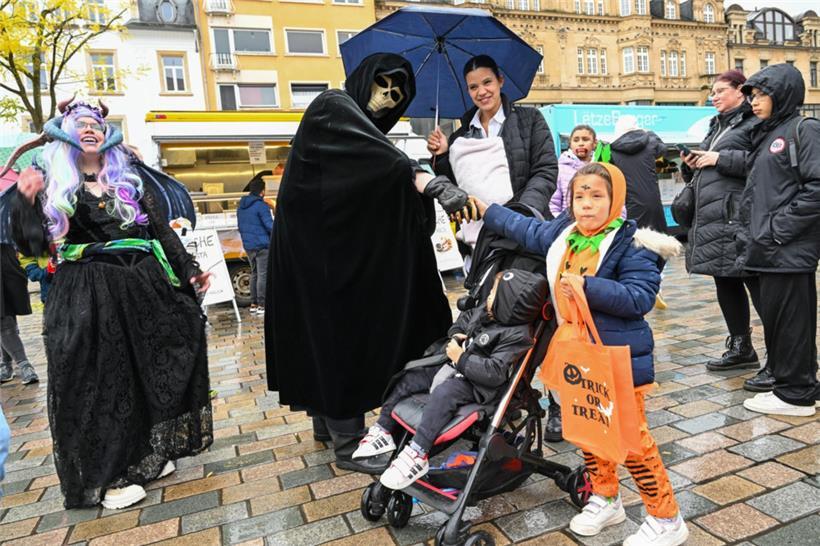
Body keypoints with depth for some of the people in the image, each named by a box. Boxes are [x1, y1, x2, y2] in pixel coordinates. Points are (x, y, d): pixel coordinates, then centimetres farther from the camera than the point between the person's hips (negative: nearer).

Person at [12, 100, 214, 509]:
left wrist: (189, 271, 2)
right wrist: (26, 201, -18)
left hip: (142, 285, 3)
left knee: (148, 369, 7)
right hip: (86, 295, -2)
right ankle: (110, 474, 10)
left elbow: (163, 231, 9)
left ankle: (148, 454, 24)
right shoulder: (51, 184, 5)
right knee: (99, 380, 0)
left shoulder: (131, 179, 11)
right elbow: (31, 246, -4)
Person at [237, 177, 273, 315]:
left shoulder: (241, 206, 12)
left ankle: (253, 304, 17)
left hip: (248, 246, 8)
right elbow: (270, 225, -15)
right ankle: (261, 305, -3)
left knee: (254, 274, 15)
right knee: (263, 275, -4)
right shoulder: (261, 205, -14)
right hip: (262, 246, -8)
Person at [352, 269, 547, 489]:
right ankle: (383, 431, 12)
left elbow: (494, 373, -28)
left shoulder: (517, 336, -21)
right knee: (408, 377, 5)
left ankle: (417, 454, -33)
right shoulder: (484, 312, 5)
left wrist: (461, 359, -23)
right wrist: (455, 334, 6)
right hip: (455, 368, 10)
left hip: (477, 385, -9)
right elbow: (464, 318, 26)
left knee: (443, 393, -37)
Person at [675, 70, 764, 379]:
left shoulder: (755, 122, -4)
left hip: (739, 222, -9)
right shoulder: (717, 126, 23)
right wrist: (691, 165, 7)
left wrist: (720, 159, -16)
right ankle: (741, 348, 28)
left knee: (756, 284, -7)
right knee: (725, 284, 14)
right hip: (712, 220, 9)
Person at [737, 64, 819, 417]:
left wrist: (778, 229, -17)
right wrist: (749, 235, 12)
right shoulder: (766, 136, 18)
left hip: (790, 250, -8)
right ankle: (789, 383, 26)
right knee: (774, 317, 13)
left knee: (791, 320, -1)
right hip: (767, 250, 8)